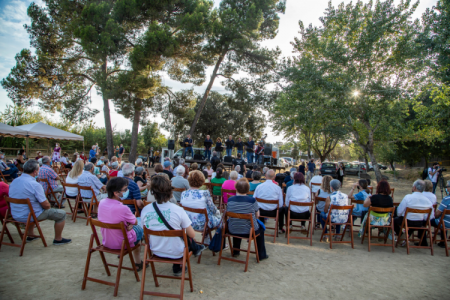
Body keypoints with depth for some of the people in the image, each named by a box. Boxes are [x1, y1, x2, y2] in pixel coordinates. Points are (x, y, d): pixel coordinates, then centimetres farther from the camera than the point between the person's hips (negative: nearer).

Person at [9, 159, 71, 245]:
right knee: (61, 214, 2)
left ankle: (30, 235, 45)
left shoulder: (13, 182, 0)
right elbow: (46, 205, -19)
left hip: (15, 215, 9)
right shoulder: (35, 185, -24)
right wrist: (49, 207, 4)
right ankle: (58, 239, 14)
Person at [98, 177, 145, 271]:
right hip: (121, 243, -6)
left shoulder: (101, 203, -12)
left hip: (106, 242, 6)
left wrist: (129, 223, -7)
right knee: (139, 228, 20)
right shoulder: (122, 208, -33)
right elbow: (135, 222, -16)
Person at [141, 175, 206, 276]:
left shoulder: (145, 210, -14)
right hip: (175, 253, -3)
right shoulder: (178, 210, -23)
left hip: (156, 251, 4)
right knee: (188, 236, 25)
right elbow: (192, 234, -14)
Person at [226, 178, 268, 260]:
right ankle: (261, 255, 39)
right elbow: (257, 215, -6)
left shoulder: (230, 200, -11)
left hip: (232, 231, 3)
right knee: (260, 228, 29)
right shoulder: (252, 200, -18)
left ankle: (235, 251, 48)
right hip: (249, 231, -2)